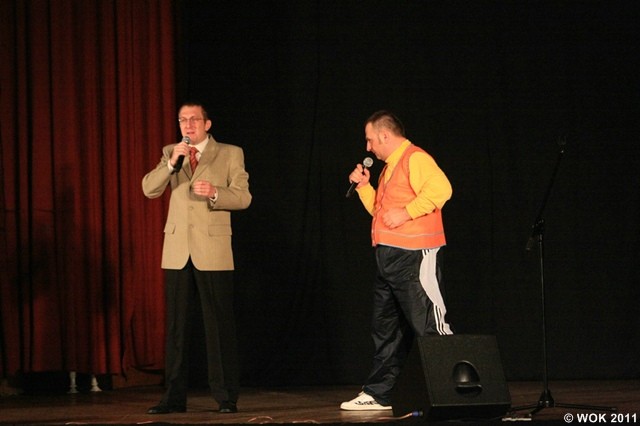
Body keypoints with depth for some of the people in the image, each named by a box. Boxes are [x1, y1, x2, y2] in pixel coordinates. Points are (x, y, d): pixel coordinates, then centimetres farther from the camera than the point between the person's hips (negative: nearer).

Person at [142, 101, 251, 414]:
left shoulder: (230, 154, 4)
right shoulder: (171, 153, 13)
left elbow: (243, 197, -3)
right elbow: (149, 189, 1)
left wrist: (214, 193, -21)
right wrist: (171, 162, -14)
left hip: (213, 251, -3)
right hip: (177, 252, 3)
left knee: (219, 325, -2)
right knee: (176, 326, 5)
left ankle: (226, 396, 3)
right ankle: (174, 397, 9)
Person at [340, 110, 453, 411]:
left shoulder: (415, 159, -10)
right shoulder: (389, 168, 21)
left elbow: (440, 188, -26)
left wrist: (406, 212, -23)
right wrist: (364, 186, 17)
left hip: (414, 256, -10)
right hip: (389, 258, 10)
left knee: (429, 325, -10)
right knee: (386, 328, 12)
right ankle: (379, 394, 18)